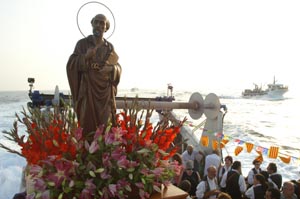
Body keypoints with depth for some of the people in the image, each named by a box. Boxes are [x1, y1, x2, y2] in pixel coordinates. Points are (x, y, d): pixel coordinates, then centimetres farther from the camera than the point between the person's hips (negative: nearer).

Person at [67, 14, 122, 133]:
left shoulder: (110, 47, 9)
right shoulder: (82, 43, 2)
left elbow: (118, 68, 8)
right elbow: (71, 65, -3)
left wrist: (111, 68, -15)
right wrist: (85, 56, -19)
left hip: (106, 90, 2)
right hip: (87, 89, -2)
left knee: (105, 123, 1)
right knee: (87, 123, -4)